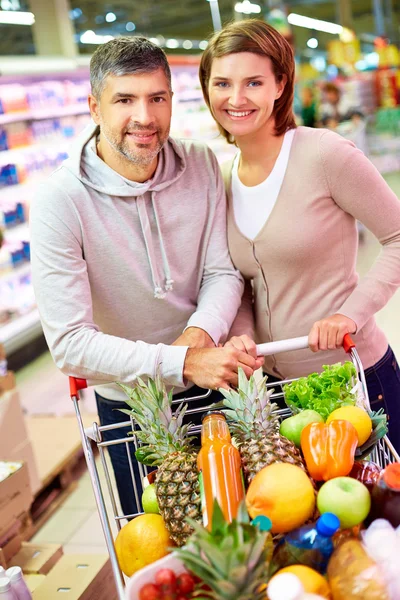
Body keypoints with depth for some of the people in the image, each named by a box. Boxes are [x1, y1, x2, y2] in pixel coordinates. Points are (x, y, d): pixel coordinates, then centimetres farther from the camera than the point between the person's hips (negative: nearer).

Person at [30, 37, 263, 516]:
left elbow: (223, 272, -7)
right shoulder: (60, 201, -24)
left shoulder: (201, 166, -10)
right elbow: (69, 343, -28)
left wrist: (200, 333, -29)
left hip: (218, 386, 4)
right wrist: (183, 364, -37)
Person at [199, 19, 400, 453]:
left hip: (354, 372, -5)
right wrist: (241, 335, -9)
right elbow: (241, 282, 9)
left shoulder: (325, 155, -15)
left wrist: (352, 313, -19)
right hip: (275, 380, 5)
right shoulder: (222, 179, 2)